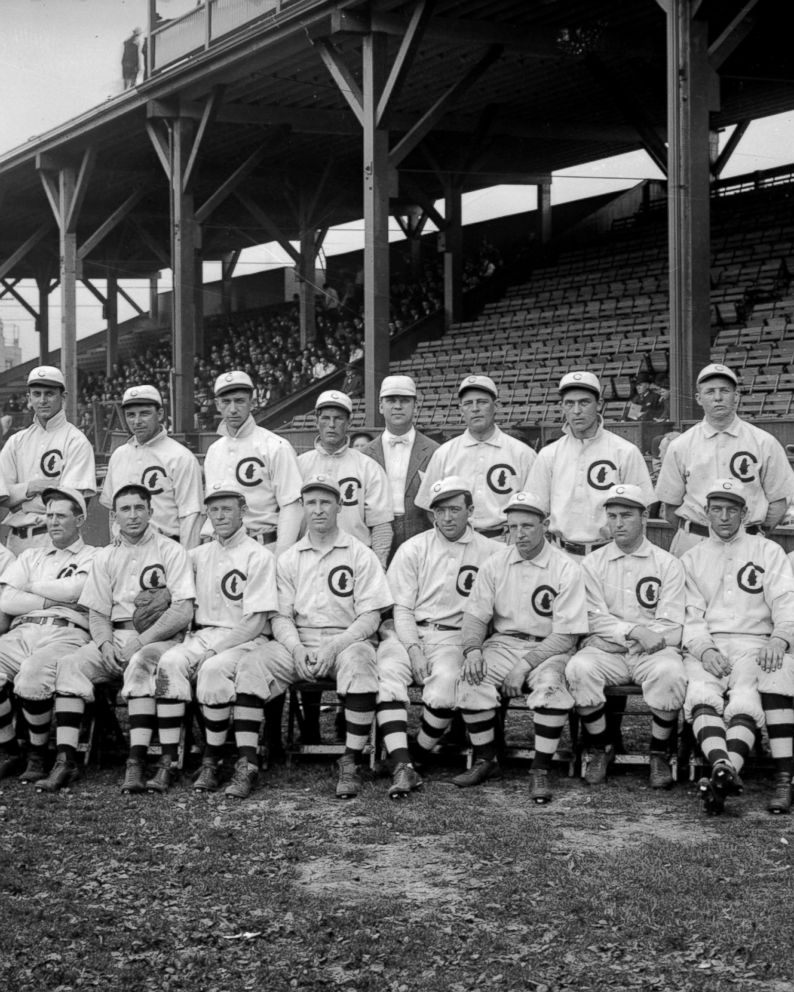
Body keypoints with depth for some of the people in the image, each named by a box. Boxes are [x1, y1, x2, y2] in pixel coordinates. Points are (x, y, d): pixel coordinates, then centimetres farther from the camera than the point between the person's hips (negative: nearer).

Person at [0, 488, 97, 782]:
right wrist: (54, 600, 1)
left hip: (66, 633, -4)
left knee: (30, 679, -35)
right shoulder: (30, 557, 28)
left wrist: (32, 586, 10)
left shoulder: (93, 557, 16)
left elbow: (74, 590, -6)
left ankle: (38, 755, -12)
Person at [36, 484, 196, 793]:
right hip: (114, 637, 4)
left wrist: (141, 641, -17)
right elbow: (97, 613, 14)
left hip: (158, 637, -4)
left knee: (140, 663, -37)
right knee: (69, 664, -21)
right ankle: (65, 761, -25)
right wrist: (105, 644, -9)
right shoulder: (104, 557, 17)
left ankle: (136, 763, -39)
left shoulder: (170, 551, 2)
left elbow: (183, 611, -8)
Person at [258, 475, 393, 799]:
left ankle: (350, 763, -29)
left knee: (357, 660, -37)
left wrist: (333, 648, -17)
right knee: (258, 659, -27)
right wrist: (297, 649, -13)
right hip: (298, 642, 3)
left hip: (347, 640, -3)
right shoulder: (288, 559, 15)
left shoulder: (360, 554, 5)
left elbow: (370, 617, -3)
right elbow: (281, 616, 9)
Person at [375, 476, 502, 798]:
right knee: (388, 675, -30)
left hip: (452, 636, -1)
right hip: (406, 632, 1)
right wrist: (413, 649, -13)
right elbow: (401, 607, 7)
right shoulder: (412, 549, 12)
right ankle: (401, 766, -35)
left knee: (444, 686, -32)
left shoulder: (489, 551, 10)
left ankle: (419, 755, -9)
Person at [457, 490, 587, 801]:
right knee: (471, 679, -25)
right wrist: (472, 650, -15)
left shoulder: (566, 570, -8)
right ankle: (485, 761, -7)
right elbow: (475, 615, 7)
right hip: (503, 643, 3)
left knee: (550, 684, -35)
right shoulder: (494, 565, 5)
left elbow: (566, 635, -11)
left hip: (548, 648, -3)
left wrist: (524, 665, -20)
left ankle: (540, 771, -21)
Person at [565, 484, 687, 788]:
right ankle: (600, 749, -10)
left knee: (669, 672, -34)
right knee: (578, 668, -31)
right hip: (605, 649, 1)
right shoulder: (591, 563, 10)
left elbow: (672, 626, 0)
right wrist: (635, 631, -17)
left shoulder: (667, 564, 7)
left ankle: (659, 754, -12)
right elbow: (594, 619, -2)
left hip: (653, 650, -1)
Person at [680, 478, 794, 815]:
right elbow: (689, 615, 10)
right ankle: (723, 767, -53)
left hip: (754, 644, -1)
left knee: (744, 698, -32)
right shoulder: (691, 559, 21)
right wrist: (704, 649, -11)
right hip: (705, 647, 1)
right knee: (701, 695, -32)